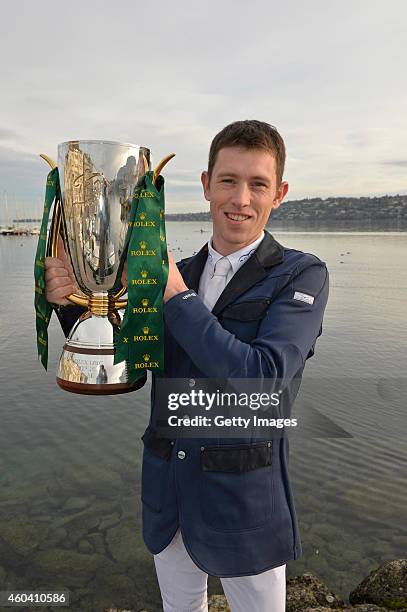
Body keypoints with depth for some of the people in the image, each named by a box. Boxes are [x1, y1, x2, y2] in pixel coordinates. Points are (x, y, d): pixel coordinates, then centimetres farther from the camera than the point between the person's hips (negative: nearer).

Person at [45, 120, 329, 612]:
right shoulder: (178, 274, 1)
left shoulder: (301, 276, -13)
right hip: (167, 493, 5)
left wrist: (178, 295, -24)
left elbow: (263, 381, -26)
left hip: (242, 498, -4)